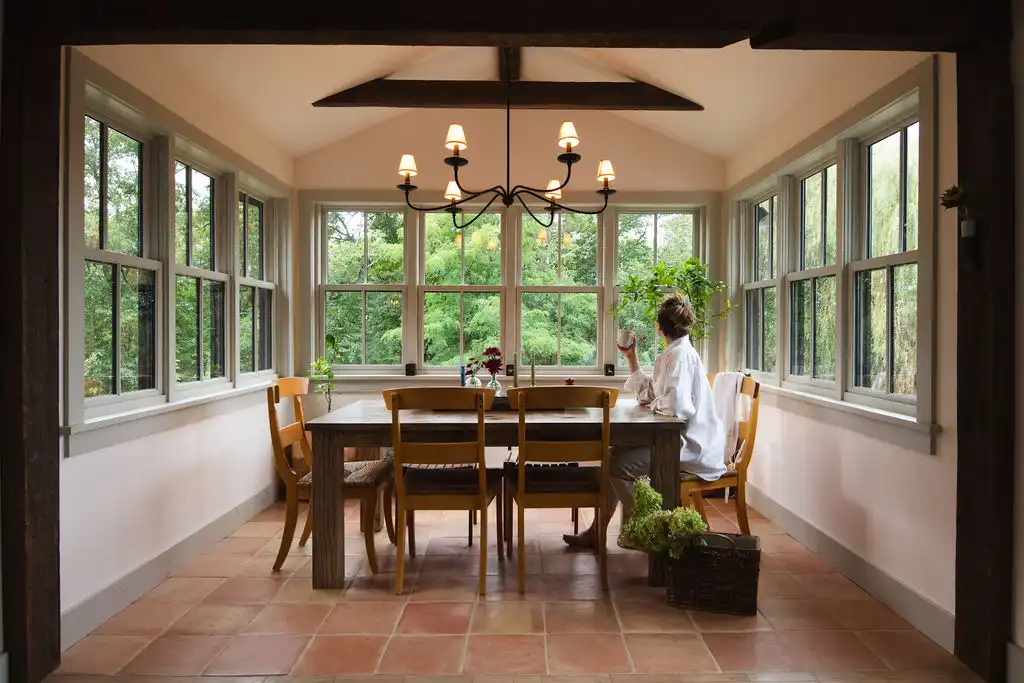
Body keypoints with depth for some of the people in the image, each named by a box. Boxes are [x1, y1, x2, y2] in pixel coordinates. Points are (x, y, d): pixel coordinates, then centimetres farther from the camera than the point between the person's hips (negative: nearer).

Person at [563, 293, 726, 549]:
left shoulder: (681, 355, -17)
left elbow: (676, 406, -29)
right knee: (616, 455, 10)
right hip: (678, 439, 11)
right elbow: (647, 395, 20)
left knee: (618, 464, -18)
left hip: (691, 448, -11)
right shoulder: (673, 353, 16)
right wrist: (631, 357, 20)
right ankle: (597, 532, 15)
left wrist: (654, 403, -9)